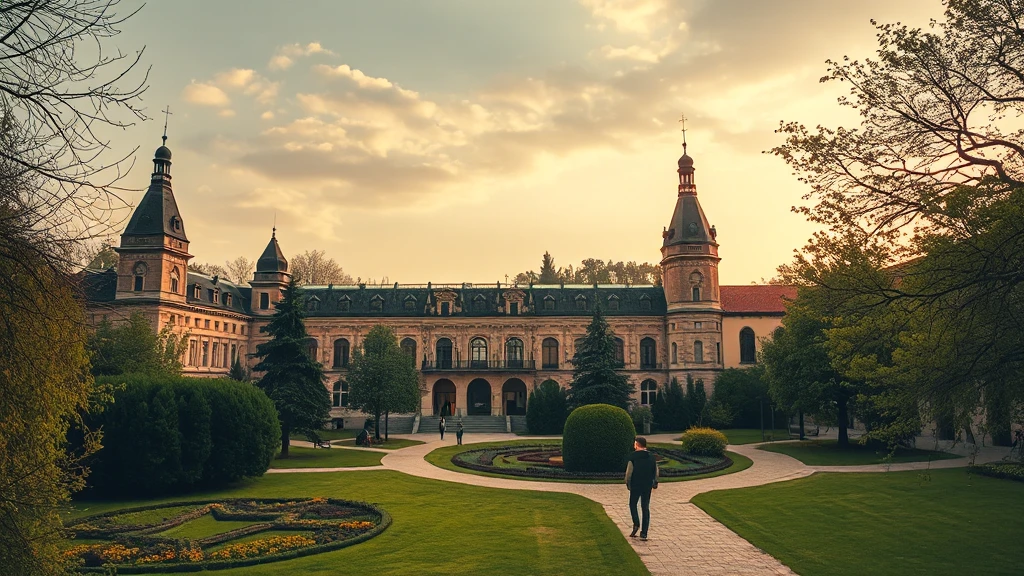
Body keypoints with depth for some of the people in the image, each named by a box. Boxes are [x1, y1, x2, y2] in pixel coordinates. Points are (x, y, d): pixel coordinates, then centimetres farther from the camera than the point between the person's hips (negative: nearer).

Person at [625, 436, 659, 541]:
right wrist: (655, 483, 21)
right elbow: (656, 472, 8)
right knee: (646, 508, 8)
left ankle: (636, 524, -4)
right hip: (647, 486, 4)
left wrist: (627, 483, 1)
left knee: (633, 504, 16)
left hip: (635, 485, -4)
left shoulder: (633, 456, -10)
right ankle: (644, 533, 6)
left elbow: (629, 471, -11)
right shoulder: (652, 457, 3)